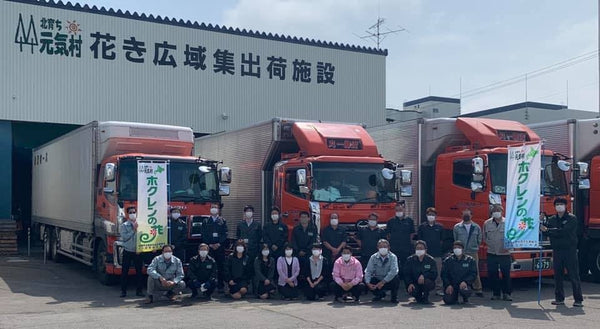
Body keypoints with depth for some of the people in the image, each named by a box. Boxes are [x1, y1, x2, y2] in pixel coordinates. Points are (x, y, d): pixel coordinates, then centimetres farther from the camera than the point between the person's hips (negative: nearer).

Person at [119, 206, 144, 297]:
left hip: (138, 252, 2)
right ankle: (123, 291, 8)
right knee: (125, 271, 0)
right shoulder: (124, 225, 1)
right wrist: (134, 230, -13)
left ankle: (139, 290, 13)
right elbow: (124, 237, -11)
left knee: (139, 271, 4)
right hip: (127, 252, -1)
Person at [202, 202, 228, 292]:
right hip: (209, 247, 0)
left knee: (220, 267, -2)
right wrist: (210, 244, -6)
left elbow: (225, 234, 2)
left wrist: (219, 244, -10)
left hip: (220, 247, 0)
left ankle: (220, 286, 2)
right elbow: (204, 235, 6)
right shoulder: (206, 222, 11)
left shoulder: (223, 221, 10)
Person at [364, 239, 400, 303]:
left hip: (389, 282, -3)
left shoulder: (393, 257, -12)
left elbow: (393, 271, -26)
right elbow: (368, 271, -12)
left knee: (396, 278, -34)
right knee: (365, 279, -20)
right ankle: (379, 294, 8)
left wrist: (383, 282, -34)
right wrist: (368, 283, -30)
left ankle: (394, 297, -2)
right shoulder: (373, 257, -6)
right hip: (377, 280, 3)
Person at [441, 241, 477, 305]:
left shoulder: (470, 260, 3)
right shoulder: (447, 260, 6)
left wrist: (465, 282, -20)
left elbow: (473, 274, -2)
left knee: (466, 291, -36)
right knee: (448, 300, -22)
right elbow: (444, 274, 4)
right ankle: (454, 297, 17)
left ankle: (465, 299, 4)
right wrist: (448, 285, -13)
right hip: (451, 285, 1)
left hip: (464, 284, -1)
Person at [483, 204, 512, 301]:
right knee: (492, 274, 5)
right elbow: (485, 237, 15)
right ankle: (495, 293, 15)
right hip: (491, 253, 3)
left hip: (504, 253, -2)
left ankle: (506, 293, 11)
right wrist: (490, 244, 2)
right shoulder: (487, 223, 5)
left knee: (506, 274, 0)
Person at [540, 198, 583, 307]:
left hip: (570, 250, -5)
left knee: (574, 275, -3)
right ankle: (559, 299, 14)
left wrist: (548, 230, -11)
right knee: (558, 276, 6)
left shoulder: (572, 218, -2)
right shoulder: (552, 219, 14)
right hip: (557, 251, 5)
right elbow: (547, 231, 5)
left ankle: (578, 300, 1)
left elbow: (564, 231, -16)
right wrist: (541, 223, -13)